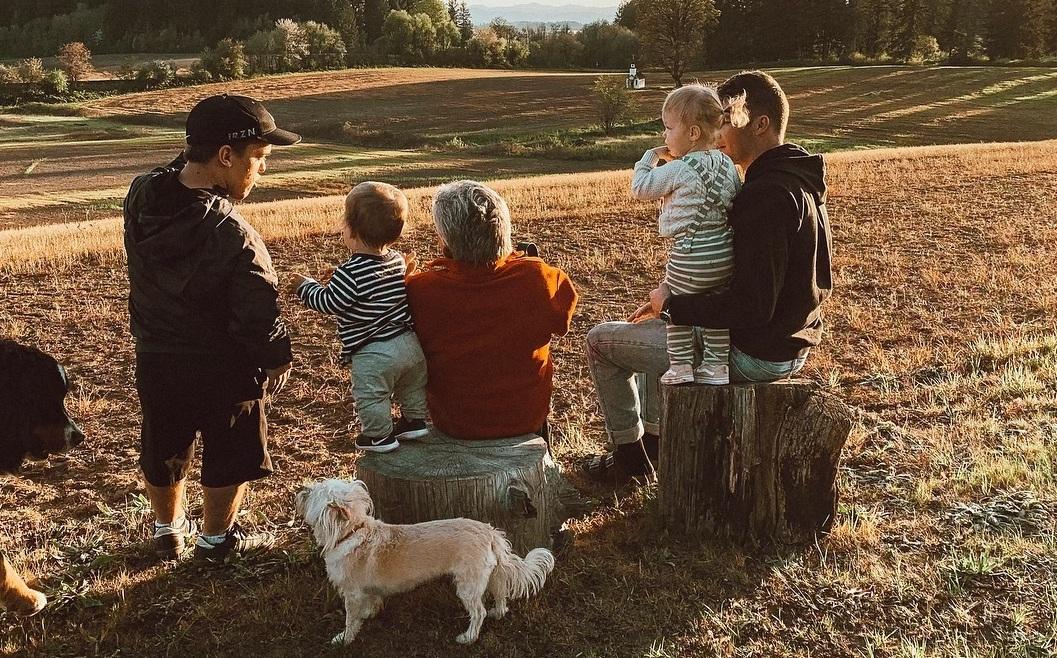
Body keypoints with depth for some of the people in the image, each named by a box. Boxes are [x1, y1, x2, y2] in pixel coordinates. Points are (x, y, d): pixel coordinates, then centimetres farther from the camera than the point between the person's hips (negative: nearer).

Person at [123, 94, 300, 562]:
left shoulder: (140, 195, -15)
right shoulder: (234, 237, -32)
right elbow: (258, 316, -23)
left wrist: (187, 159, -5)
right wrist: (277, 361, -5)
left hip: (154, 360, 6)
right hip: (221, 368, -5)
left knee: (163, 450, 25)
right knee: (230, 454, 19)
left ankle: (168, 531, 46)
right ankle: (217, 538, 37)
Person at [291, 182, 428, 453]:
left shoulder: (350, 273, -23)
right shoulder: (399, 261, 0)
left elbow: (329, 302, -14)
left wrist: (306, 286, 3)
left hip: (373, 354, -7)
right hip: (410, 343, 7)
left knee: (371, 396, 13)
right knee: (413, 387, 27)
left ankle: (379, 436, 25)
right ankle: (415, 421, 42)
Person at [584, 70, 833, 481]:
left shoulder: (768, 196, -27)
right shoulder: (802, 184, 6)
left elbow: (751, 306, -31)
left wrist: (672, 305, -17)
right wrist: (673, 301, 9)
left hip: (753, 354, -10)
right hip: (790, 344, 10)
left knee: (600, 341, 5)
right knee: (659, 324, 33)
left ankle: (630, 456, 22)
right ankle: (653, 441, 39)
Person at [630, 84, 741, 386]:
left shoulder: (679, 170, -14)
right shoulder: (727, 164, 7)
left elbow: (640, 188, -5)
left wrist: (650, 157, 8)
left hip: (690, 257, -7)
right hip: (725, 253, 7)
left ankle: (681, 366, 12)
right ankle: (716, 366, 22)